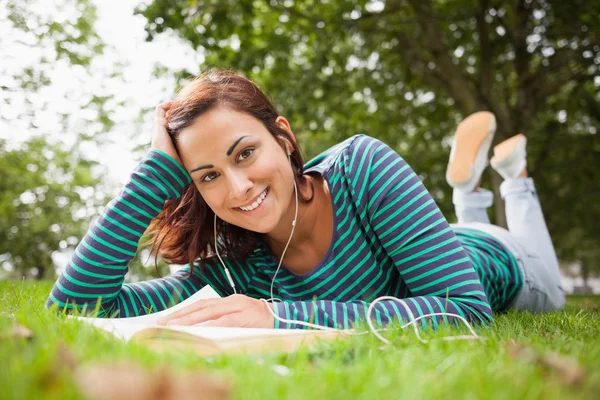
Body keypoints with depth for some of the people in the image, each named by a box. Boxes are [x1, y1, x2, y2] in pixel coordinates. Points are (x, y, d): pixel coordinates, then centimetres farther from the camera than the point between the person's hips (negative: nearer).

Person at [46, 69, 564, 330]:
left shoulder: (363, 168, -43)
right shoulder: (231, 268, -33)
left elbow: (468, 310, -48)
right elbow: (72, 305, -37)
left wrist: (286, 317, -55)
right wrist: (159, 168, -41)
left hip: (495, 265, -2)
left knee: (550, 295, 36)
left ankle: (513, 172, 43)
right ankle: (468, 188, 49)